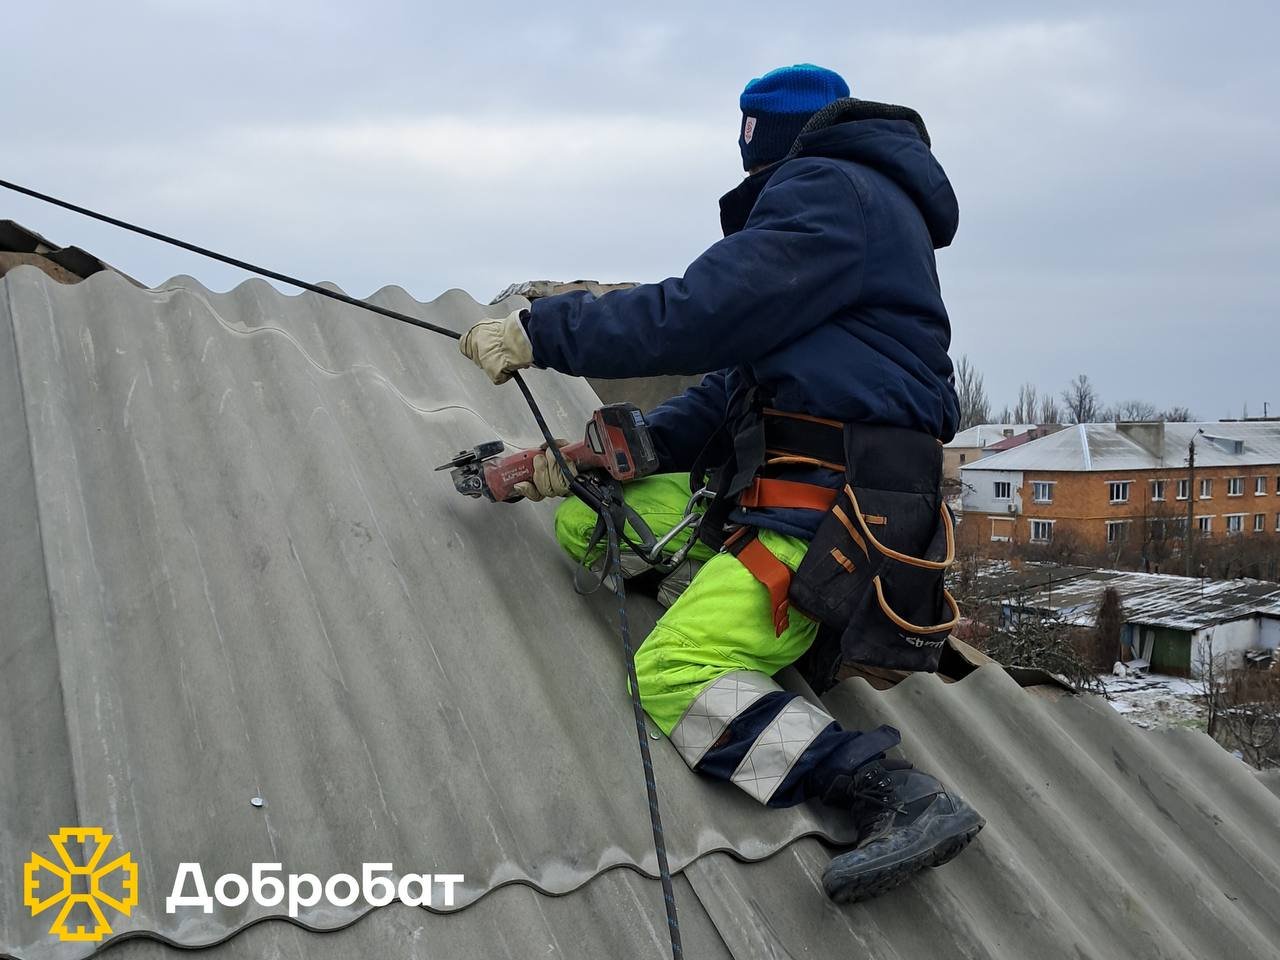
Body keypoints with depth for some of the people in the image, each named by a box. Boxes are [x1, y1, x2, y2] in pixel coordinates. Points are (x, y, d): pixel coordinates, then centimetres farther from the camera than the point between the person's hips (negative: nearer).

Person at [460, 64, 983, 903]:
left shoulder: (833, 193, -6)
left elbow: (699, 316, -19)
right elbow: (734, 383, 18)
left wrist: (538, 332, -10)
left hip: (829, 509, -10)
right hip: (772, 487, 10)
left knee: (673, 674, -22)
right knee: (586, 519, 11)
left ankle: (900, 798, -23)